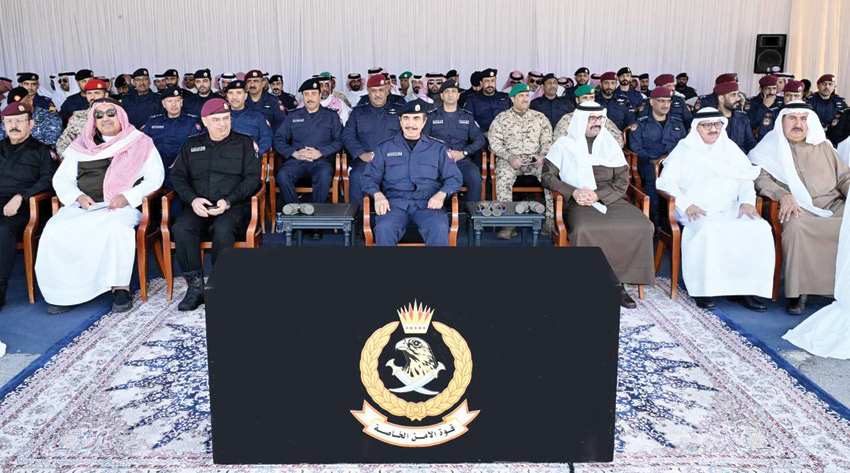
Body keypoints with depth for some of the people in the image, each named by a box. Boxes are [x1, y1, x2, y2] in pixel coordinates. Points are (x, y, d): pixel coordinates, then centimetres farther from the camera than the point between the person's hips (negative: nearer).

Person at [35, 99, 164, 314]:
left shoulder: (140, 143, 12)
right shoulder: (80, 147, 21)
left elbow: (155, 177, 3)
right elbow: (61, 179, 19)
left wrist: (128, 196, -12)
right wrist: (78, 197, -3)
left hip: (122, 207, -3)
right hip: (82, 206, 4)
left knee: (116, 228, -38)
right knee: (55, 231, -25)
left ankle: (120, 287, -28)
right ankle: (64, 290, -17)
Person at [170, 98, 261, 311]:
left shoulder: (244, 143, 11)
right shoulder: (192, 145, 20)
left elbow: (252, 178, 2)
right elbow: (177, 176, 15)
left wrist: (228, 201, -13)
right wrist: (192, 199, -7)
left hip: (234, 205, -3)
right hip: (199, 205, 3)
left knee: (223, 229, -36)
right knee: (181, 228, -29)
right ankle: (195, 286, -21)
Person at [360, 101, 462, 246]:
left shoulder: (438, 148, 20)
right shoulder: (385, 148, 20)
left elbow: (454, 177, 13)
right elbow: (369, 177, 13)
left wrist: (441, 194, -8)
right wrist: (378, 195, -9)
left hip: (427, 204, 0)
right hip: (395, 203, 0)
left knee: (440, 228, -34)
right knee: (384, 228, -35)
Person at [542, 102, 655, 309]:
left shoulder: (610, 144, 20)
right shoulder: (564, 144, 14)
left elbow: (623, 181, 10)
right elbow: (547, 176, 4)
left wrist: (598, 195, -9)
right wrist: (573, 192, -12)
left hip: (610, 200, 3)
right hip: (579, 203, -3)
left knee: (642, 227, -26)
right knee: (586, 230, -38)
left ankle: (619, 282, -15)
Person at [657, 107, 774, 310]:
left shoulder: (730, 147, 24)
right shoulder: (684, 149, 13)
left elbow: (746, 179, 18)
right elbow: (666, 180, 1)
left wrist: (747, 201, -3)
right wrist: (686, 204, -15)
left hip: (730, 210, 4)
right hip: (697, 212, -4)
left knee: (760, 228, -24)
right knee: (708, 230, -37)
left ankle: (744, 288, -17)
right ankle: (703, 288, -23)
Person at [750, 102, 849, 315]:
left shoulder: (823, 147, 25)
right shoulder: (772, 148, 13)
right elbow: (760, 177, -2)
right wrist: (784, 195, -20)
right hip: (800, 209, -3)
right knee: (795, 226, -38)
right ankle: (798, 290, -27)